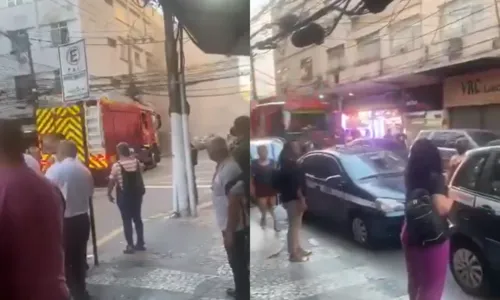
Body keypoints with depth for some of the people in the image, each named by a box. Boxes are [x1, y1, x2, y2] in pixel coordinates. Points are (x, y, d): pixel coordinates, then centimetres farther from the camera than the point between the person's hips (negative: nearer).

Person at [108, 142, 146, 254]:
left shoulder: (116, 166, -15)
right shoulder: (137, 162, -1)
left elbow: (112, 182, -10)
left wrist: (109, 193, 4)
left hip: (124, 195, -4)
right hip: (137, 193, 5)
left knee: (127, 220, 3)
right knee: (137, 218, 13)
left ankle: (130, 246, 4)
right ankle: (141, 243, 18)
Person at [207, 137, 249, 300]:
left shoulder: (230, 169, -26)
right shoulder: (222, 165, 6)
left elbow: (234, 203, -26)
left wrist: (230, 232, -21)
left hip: (234, 227, -10)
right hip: (228, 224, 10)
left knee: (238, 262, 5)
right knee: (237, 261, 23)